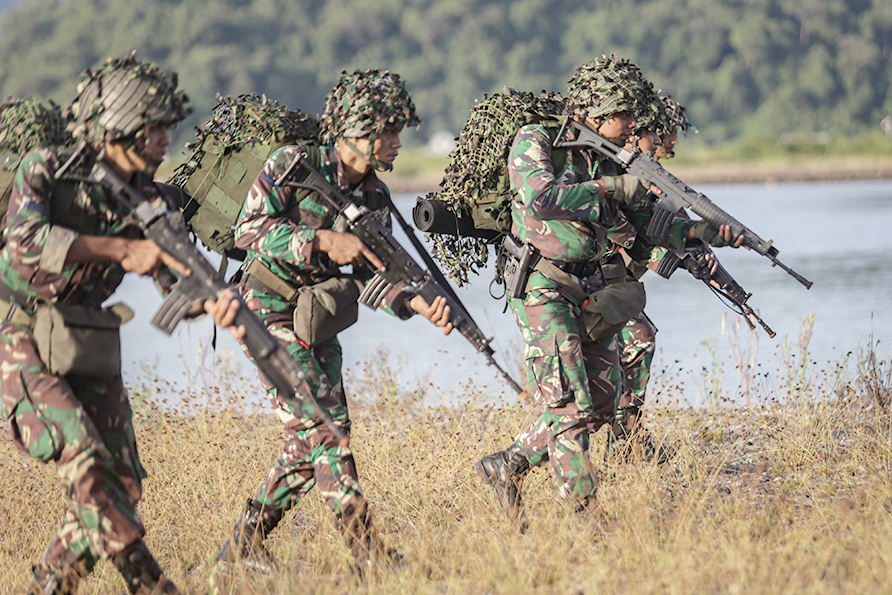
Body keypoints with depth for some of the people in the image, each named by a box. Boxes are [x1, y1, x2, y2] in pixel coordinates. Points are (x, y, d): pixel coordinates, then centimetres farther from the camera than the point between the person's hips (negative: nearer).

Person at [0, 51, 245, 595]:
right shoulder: (47, 169, -12)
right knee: (82, 452, -23)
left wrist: (214, 304, -28)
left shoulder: (149, 201, 3)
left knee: (121, 482, 2)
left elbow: (175, 278, -5)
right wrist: (120, 250, -35)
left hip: (87, 349, 6)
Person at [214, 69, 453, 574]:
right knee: (325, 423, -15)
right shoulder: (294, 163, -13)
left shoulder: (375, 197, 5)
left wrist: (422, 305, -16)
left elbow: (374, 276, 2)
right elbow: (249, 229, -20)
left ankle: (244, 546, 14)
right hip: (270, 316, -8)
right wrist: (323, 241, -27)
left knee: (312, 440, 4)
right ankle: (368, 552, -16)